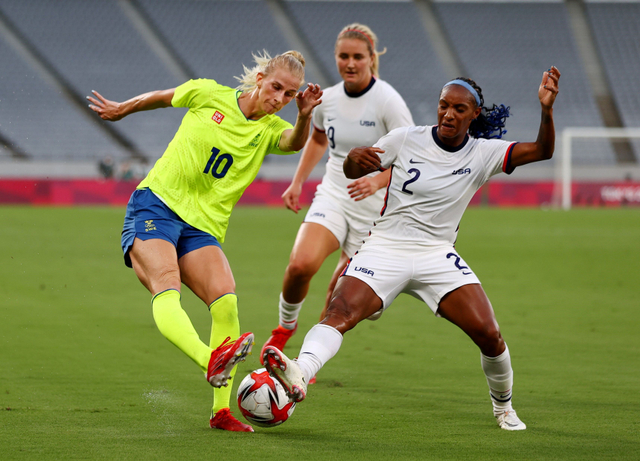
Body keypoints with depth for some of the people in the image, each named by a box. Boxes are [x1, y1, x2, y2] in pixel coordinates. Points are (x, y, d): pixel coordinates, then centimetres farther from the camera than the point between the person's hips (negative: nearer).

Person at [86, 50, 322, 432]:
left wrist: (305, 116, -39)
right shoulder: (210, 95, 3)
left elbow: (295, 142, -18)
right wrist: (121, 110, 36)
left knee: (226, 300, -23)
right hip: (156, 205, -2)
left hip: (203, 227, 2)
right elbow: (164, 97, 22)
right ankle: (210, 362, -57)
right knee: (167, 289, -31)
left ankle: (221, 410, -18)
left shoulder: (269, 129, 6)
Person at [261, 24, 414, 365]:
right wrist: (297, 182, 17)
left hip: (373, 205, -3)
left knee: (343, 290, -1)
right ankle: (286, 325, 5)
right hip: (332, 194, 3)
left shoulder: (387, 101, -13)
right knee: (301, 264, -22)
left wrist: (378, 181, -29)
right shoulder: (328, 98, 3)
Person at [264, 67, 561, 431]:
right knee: (340, 312, -28)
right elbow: (351, 172, 3)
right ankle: (300, 375, -51)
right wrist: (355, 158, -22)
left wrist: (547, 109, -28)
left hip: (438, 256, 1)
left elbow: (543, 151, -10)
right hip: (385, 248, -1)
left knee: (488, 333, -11)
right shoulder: (407, 139, -2)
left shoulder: (482, 154, 0)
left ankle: (503, 406, 16)